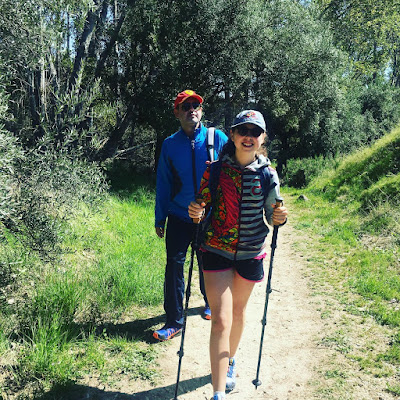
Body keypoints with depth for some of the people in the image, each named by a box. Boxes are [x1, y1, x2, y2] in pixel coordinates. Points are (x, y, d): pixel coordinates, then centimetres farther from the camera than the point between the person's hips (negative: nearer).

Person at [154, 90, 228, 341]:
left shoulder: (217, 138, -3)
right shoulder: (170, 144, 1)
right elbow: (163, 183, 4)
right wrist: (160, 218, 5)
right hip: (179, 217, 0)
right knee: (174, 265, -3)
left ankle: (211, 303, 42)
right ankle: (174, 321, 10)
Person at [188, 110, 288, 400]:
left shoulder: (268, 174, -4)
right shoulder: (216, 170, -8)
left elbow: (271, 215, 4)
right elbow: (204, 205, 0)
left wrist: (279, 218, -18)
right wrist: (196, 212, -22)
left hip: (250, 254, 2)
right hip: (217, 252, -2)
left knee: (238, 312, 20)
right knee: (221, 319, -8)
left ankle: (229, 361, 46)